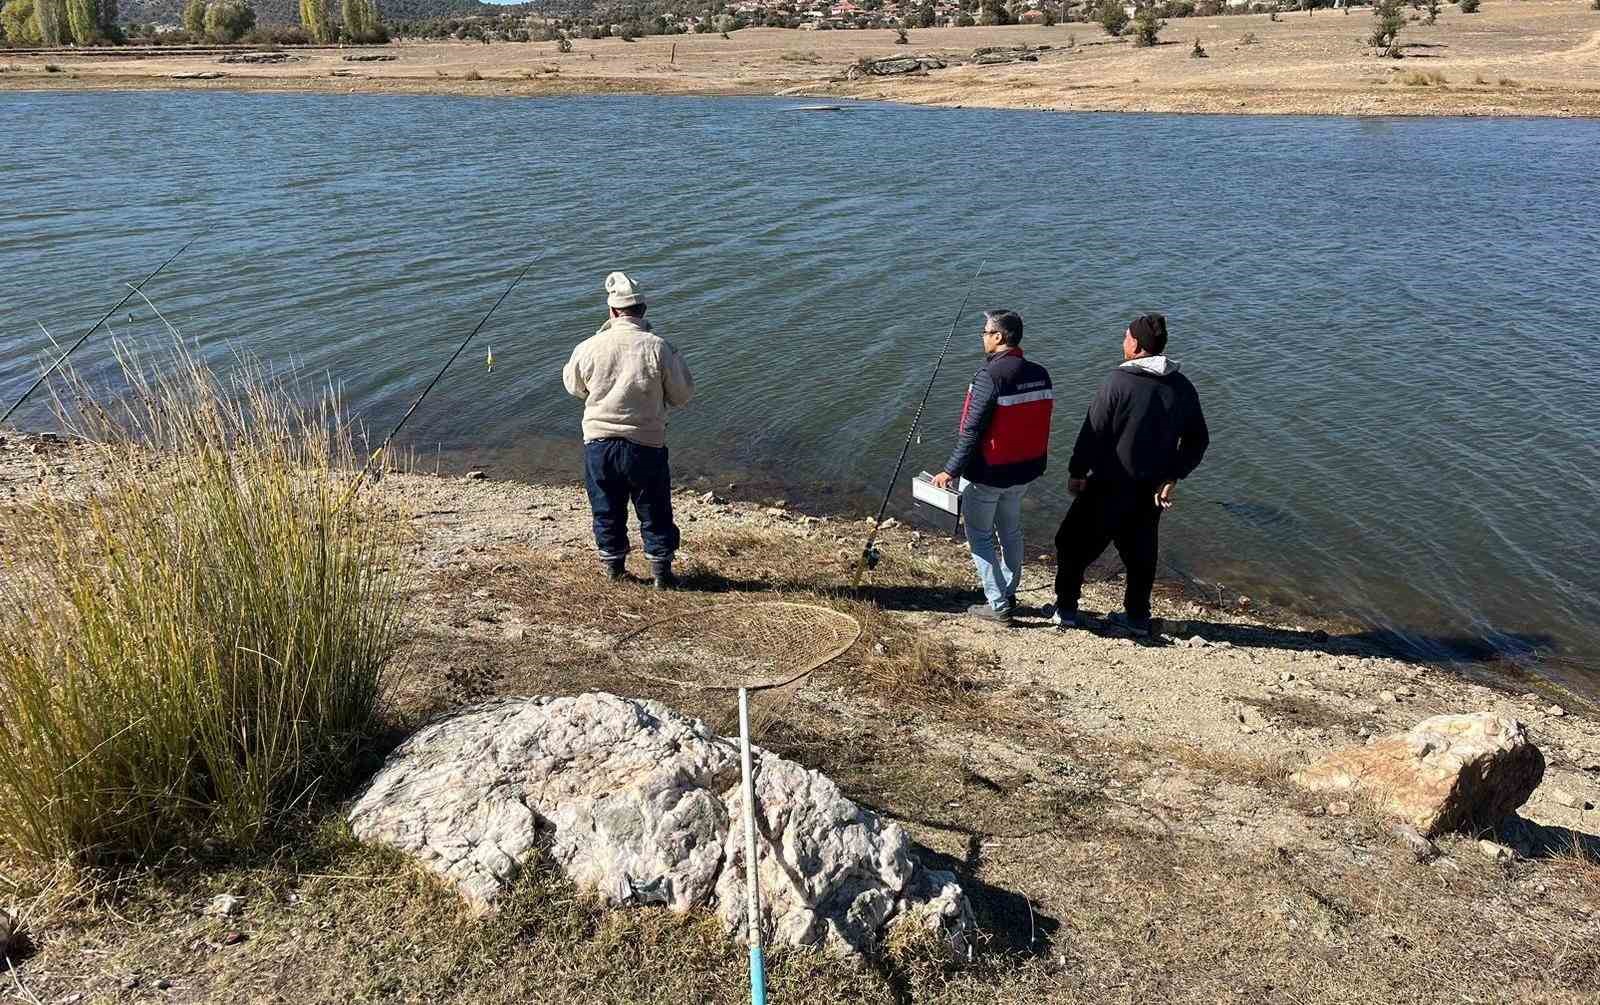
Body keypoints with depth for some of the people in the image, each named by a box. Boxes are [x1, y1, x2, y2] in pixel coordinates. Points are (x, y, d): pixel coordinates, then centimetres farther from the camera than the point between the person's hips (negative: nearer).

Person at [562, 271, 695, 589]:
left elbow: (573, 386, 13)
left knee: (607, 509, 18)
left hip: (598, 442, 2)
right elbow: (682, 396, -2)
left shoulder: (589, 347, -5)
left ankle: (613, 565, 30)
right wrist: (676, 362, 14)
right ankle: (661, 571, 17)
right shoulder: (659, 348, -12)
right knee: (654, 512, 12)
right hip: (645, 444, -2)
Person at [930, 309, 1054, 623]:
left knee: (980, 536, 8)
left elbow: (972, 430, -22)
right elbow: (1037, 423, 8)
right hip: (1024, 470, 7)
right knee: (1011, 531, 22)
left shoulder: (991, 374, -22)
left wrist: (951, 470, -17)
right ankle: (1009, 594, 34)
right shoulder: (1040, 374, 0)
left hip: (987, 473, -7)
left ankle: (998, 605, 9)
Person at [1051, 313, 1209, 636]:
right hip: (1152, 488, 5)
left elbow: (1093, 431, -15)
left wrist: (1076, 472, -5)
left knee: (1074, 544, 10)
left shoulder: (1119, 382, -17)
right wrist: (1174, 477, 7)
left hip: (1110, 486, -5)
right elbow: (1198, 440, 6)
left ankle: (1066, 609, 15)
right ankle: (1137, 616, 26)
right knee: (1140, 552, 18)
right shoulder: (1183, 388, 1)